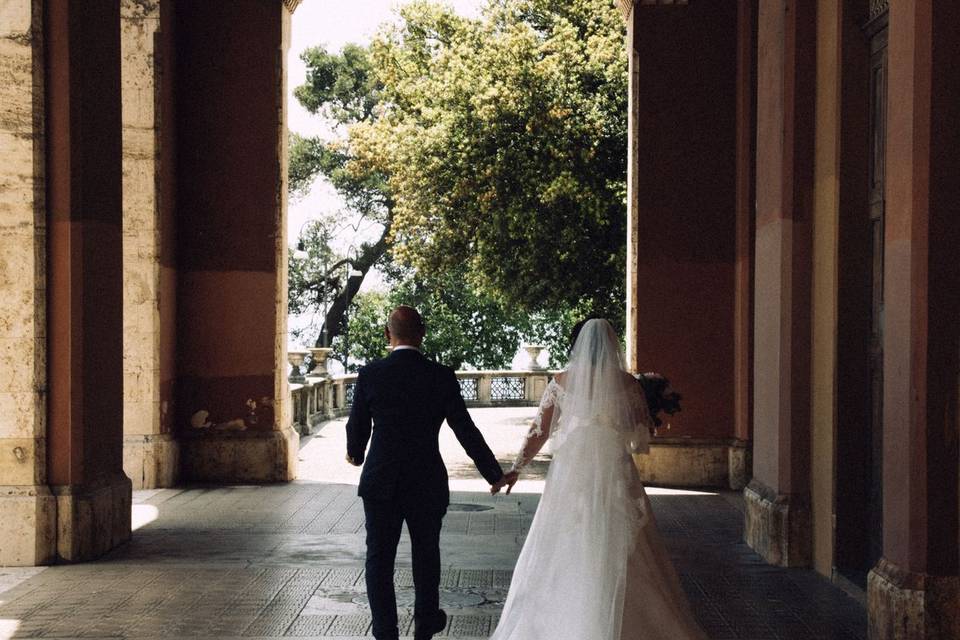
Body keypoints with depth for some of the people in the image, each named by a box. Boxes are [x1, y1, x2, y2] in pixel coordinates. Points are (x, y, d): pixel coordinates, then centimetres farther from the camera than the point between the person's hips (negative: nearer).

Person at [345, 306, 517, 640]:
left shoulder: (370, 375, -8)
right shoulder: (442, 377, -9)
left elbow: (356, 427, 1)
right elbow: (466, 431, -8)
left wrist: (356, 455, 24)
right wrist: (495, 475, 1)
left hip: (380, 484, -1)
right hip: (427, 484, 1)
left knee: (379, 559, 10)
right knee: (426, 554, 20)